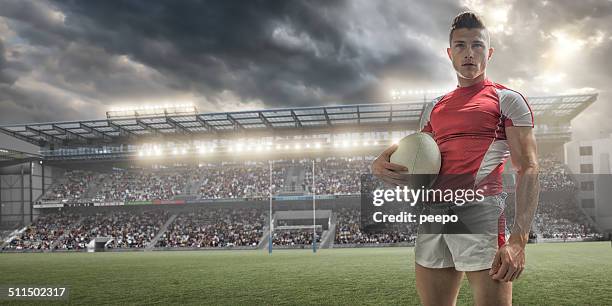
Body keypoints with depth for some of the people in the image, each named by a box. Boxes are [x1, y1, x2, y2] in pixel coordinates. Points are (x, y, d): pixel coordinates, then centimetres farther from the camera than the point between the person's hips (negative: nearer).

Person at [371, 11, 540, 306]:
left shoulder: (506, 100, 4)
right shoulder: (434, 108, 21)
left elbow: (528, 170, -5)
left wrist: (518, 240, -18)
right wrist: (381, 163, 0)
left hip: (479, 216, -5)